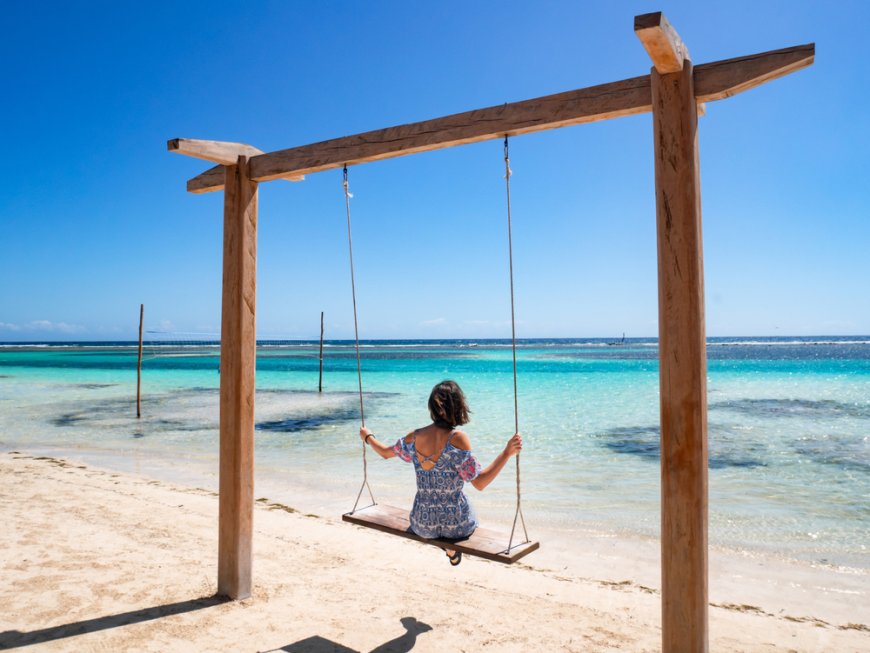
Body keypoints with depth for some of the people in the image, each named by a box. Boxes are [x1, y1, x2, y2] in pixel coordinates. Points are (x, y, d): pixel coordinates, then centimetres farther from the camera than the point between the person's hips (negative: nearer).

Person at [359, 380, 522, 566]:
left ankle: (449, 547, 47)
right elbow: (479, 482, -23)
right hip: (456, 524, -3)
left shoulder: (415, 437, -8)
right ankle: (452, 550, 41)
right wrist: (507, 453, -23)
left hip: (423, 524, 3)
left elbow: (386, 452, 11)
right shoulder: (458, 438, -22)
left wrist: (368, 437, 30)